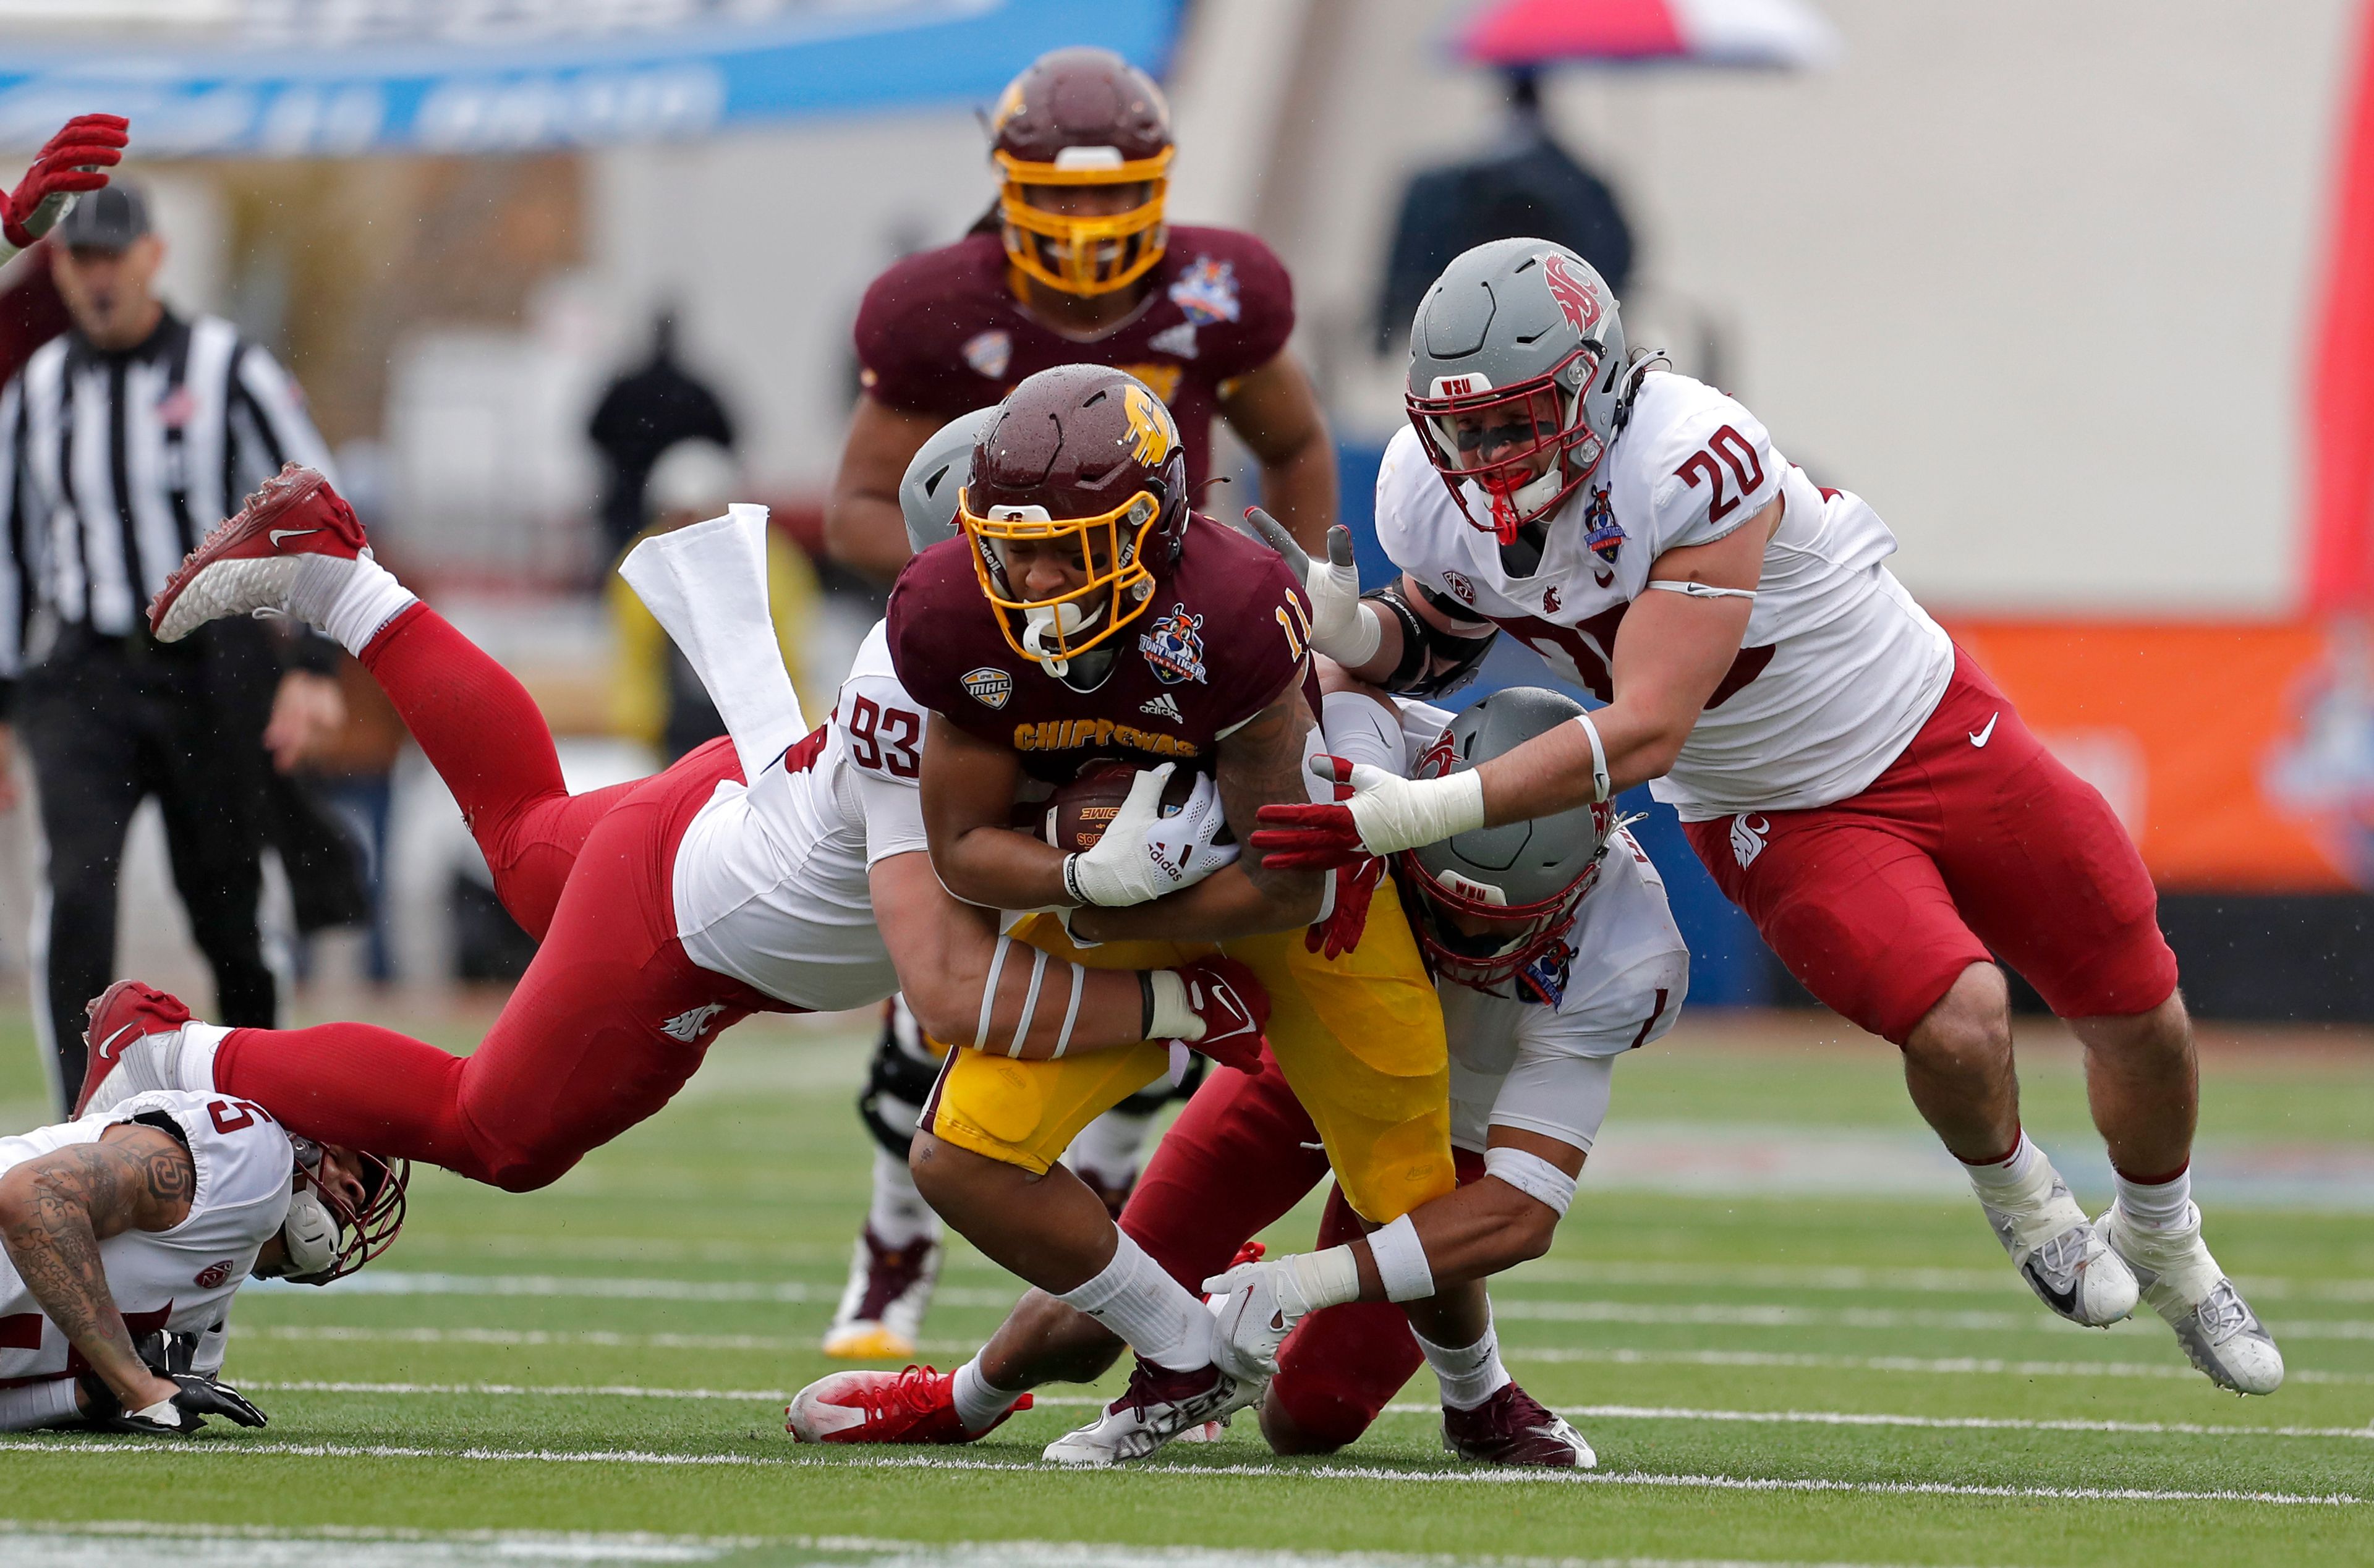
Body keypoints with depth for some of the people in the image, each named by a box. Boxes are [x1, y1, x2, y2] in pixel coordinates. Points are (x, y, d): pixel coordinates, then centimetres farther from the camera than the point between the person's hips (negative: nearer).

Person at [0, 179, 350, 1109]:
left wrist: (313, 669, -14)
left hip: (212, 673, -2)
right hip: (83, 681, 2)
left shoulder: (226, 369, -2)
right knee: (77, 888, -17)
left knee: (230, 907, 3)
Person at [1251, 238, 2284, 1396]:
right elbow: (1437, 635, 8)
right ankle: (2017, 1200, 10)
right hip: (1781, 822, 2)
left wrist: (1426, 812, -44)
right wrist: (1358, 638, -17)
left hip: (1933, 735, -2)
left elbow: (1644, 733, -39)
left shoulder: (1696, 467, -36)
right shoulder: (1433, 497, -16)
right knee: (1955, 1023, -24)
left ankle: (2164, 1253, 40)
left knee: (2141, 1018, 8)